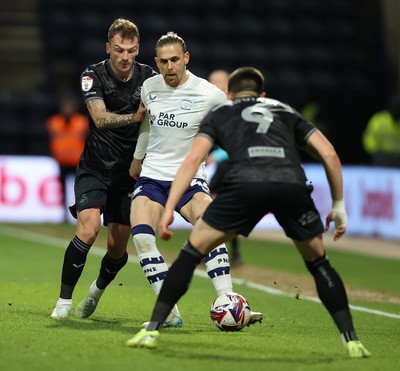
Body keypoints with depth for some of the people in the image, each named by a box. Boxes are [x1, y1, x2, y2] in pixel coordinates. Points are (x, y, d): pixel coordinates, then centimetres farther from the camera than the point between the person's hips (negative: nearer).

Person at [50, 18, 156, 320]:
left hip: (129, 173, 3)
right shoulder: (94, 75, -10)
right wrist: (133, 117, -41)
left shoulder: (149, 77, -3)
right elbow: (100, 118, -24)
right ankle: (64, 300, -9)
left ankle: (98, 289, 35)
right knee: (88, 229, -22)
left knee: (118, 248, 3)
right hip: (95, 168, -2)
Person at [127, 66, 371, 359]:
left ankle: (152, 331, 11)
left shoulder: (219, 115, 31)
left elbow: (193, 159, 14)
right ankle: (352, 341, 19)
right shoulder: (286, 112, 36)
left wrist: (169, 209, 11)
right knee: (318, 262, 24)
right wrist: (339, 205, 31)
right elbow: (329, 153, 26)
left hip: (245, 183, -2)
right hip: (292, 184, 2)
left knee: (193, 251, 16)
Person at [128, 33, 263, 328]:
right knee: (141, 235, -23)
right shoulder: (149, 87, 4)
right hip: (152, 175, 3)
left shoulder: (210, 94, -9)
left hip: (190, 178, -3)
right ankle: (170, 313, -20)